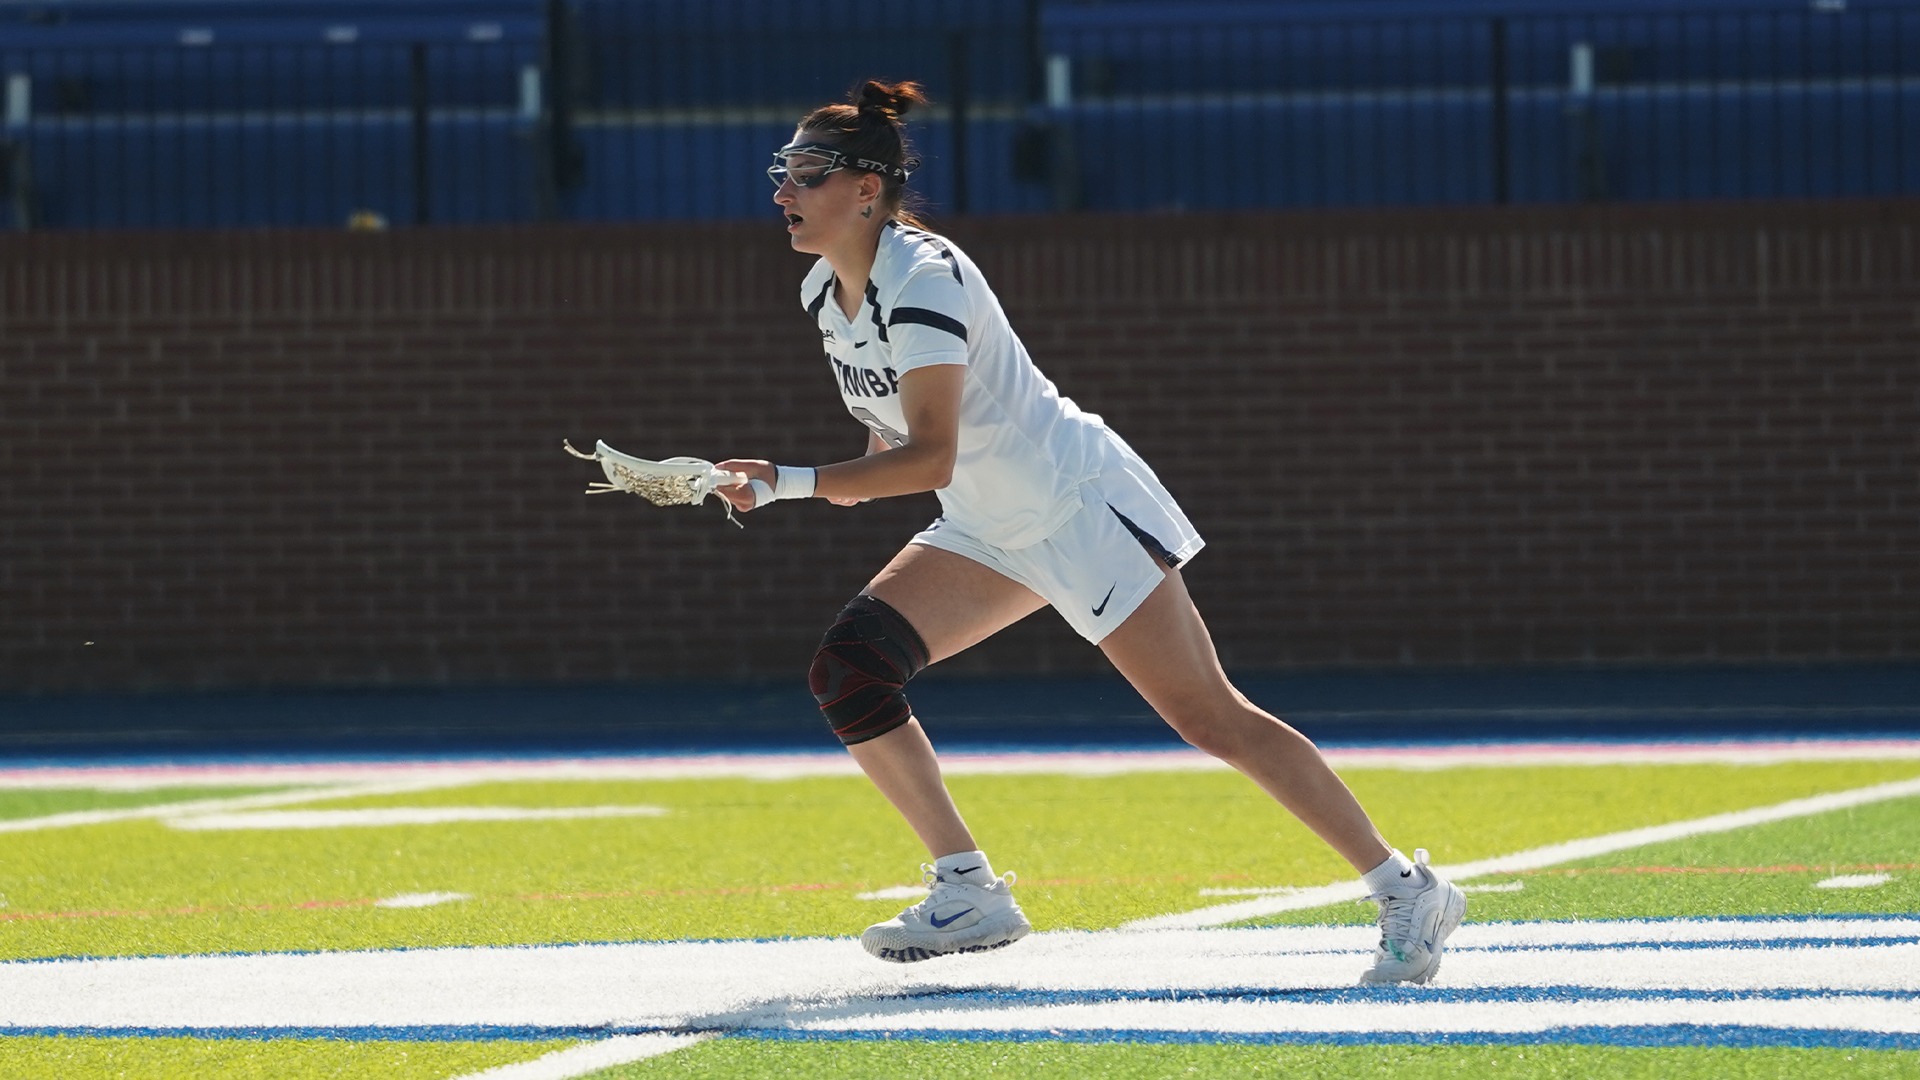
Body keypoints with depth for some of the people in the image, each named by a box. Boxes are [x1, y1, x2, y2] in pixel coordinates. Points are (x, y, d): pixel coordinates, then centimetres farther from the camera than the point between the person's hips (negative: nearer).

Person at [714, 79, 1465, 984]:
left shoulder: (922, 279, -26)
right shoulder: (824, 292, 2)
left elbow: (930, 458, -34)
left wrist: (790, 486, -37)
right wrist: (869, 465, 1)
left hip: (1083, 506, -9)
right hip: (989, 533, 9)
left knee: (1211, 719, -8)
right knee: (849, 671, -9)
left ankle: (1408, 894, 0)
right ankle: (972, 894, -3)